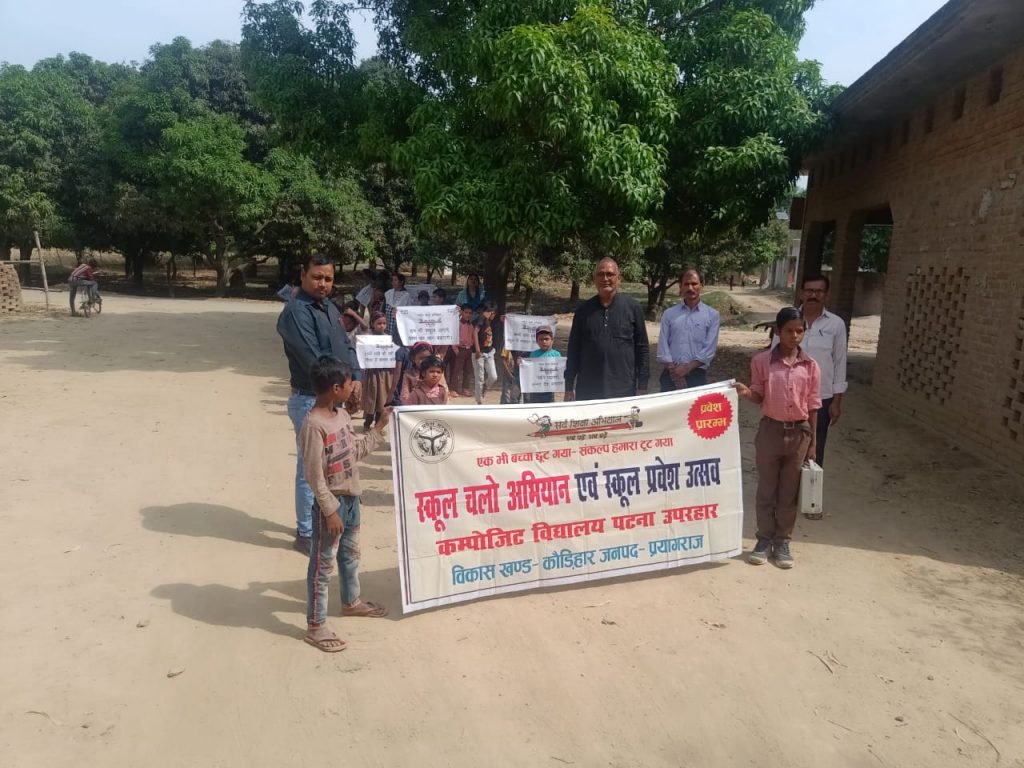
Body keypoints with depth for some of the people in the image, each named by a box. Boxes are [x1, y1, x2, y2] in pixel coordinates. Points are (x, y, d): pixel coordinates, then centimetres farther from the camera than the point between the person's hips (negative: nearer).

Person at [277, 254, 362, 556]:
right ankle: (307, 533, 12)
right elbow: (313, 360, -24)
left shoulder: (330, 308, 12)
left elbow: (347, 345, 11)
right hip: (311, 400, -9)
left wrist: (356, 378, -6)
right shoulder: (296, 312, -17)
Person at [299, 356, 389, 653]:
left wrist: (380, 427, 13)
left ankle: (351, 602, 46)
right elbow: (314, 476, -22)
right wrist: (330, 511, -20)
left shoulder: (342, 415, 4)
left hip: (351, 498, 9)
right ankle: (315, 626, 16)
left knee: (350, 554, 25)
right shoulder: (313, 425, -24)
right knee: (323, 564, 4)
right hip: (331, 503, -9)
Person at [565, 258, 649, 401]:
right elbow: (573, 350, 10)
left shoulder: (632, 307, 3)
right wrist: (569, 388, 5)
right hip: (587, 392, 2)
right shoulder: (584, 310, 8)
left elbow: (642, 349, 4)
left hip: (624, 391, -1)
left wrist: (642, 387, -1)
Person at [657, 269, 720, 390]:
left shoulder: (712, 315, 4)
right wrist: (673, 369, -11)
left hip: (696, 375, -1)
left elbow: (710, 349, -4)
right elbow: (663, 345, 2)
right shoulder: (669, 314, 8)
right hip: (670, 375, 1)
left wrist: (687, 368, -12)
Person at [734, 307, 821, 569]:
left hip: (799, 432, 1)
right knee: (766, 489, 8)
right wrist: (746, 392, -22)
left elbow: (813, 406, 3)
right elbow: (759, 396, 2)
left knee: (789, 492, 10)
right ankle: (764, 539, 21)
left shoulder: (810, 365, -1)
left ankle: (782, 541, 22)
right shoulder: (761, 361, -6)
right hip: (770, 430, -1)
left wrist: (812, 442, 4)